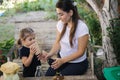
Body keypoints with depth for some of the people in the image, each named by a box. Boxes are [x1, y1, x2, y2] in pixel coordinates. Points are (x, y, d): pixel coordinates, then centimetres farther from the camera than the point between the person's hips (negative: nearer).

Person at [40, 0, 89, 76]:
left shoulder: (82, 27, -23)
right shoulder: (61, 23, -5)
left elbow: (80, 52, -19)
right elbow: (58, 42, 1)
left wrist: (63, 60, -26)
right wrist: (50, 54, -18)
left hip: (78, 63, -4)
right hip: (62, 59, 5)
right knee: (48, 75, -14)